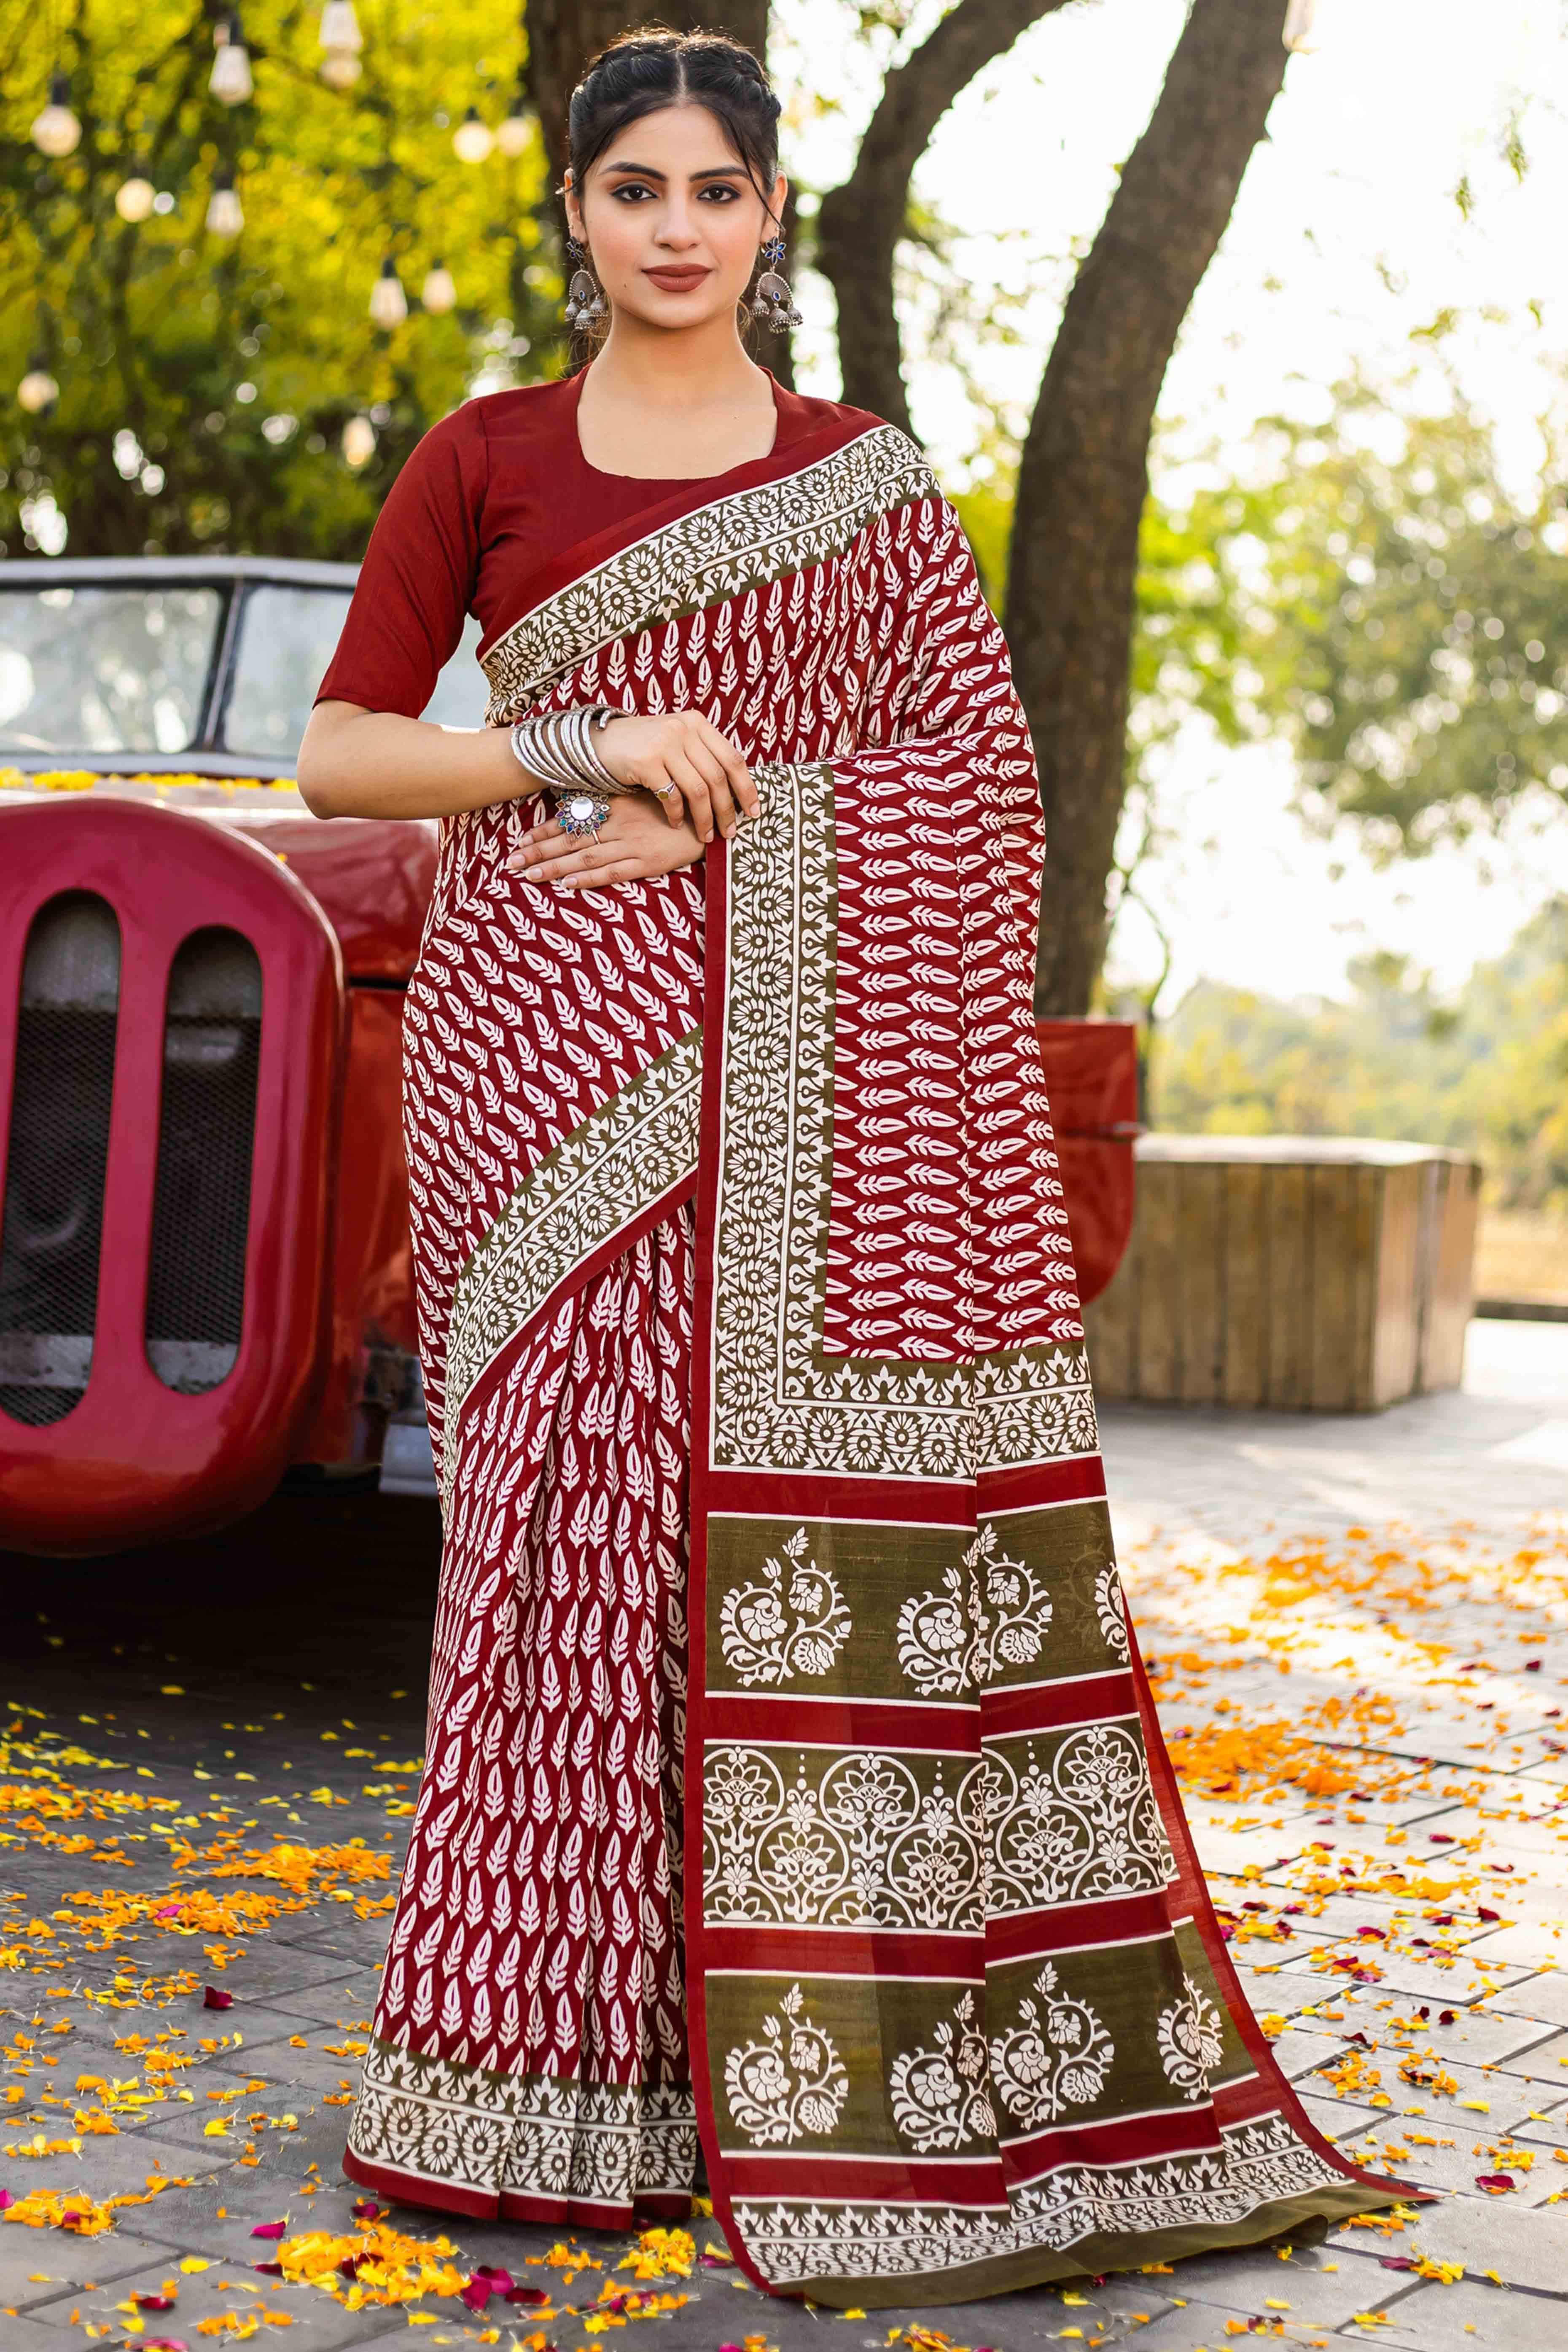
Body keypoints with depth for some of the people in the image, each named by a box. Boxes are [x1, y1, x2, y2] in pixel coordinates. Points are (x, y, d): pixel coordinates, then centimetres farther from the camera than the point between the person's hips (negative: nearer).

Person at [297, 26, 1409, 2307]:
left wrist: (715, 821, -9)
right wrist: (585, 752, -9)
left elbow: (972, 777, 2)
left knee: (810, 1500, -5)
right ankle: (573, 2065, 7)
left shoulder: (866, 479, 12)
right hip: (548, 1045, 0)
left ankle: (838, 2066, 5)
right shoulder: (482, 458, 10)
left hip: (800, 1067, 0)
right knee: (576, 1500, -2)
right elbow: (340, 755, 5)